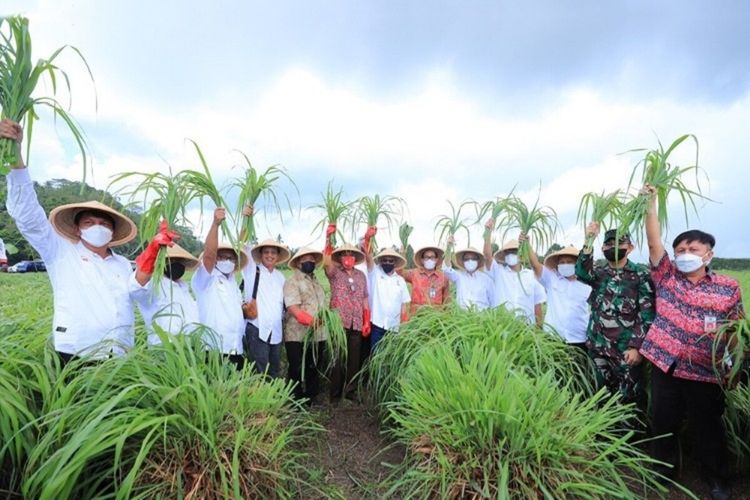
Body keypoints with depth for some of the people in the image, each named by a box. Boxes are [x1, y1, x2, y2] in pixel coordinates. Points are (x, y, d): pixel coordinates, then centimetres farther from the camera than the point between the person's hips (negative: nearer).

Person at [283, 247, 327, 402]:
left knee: (314, 371, 15)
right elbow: (293, 308, -20)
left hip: (318, 336, 7)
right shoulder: (292, 281, -7)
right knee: (297, 373, 2)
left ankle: (311, 401, 30)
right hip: (298, 336, -7)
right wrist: (311, 321, -32)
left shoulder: (316, 281, 18)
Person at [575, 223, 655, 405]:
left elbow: (647, 314, -7)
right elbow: (581, 272, -17)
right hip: (598, 347, 4)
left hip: (625, 349, -3)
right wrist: (588, 241, -25)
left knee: (629, 397, 3)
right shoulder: (599, 272, 7)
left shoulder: (641, 274, -3)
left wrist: (636, 346, -13)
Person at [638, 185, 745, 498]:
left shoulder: (728, 287, 0)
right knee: (663, 421, 14)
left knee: (708, 427, 13)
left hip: (705, 372, -1)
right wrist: (650, 203, -14)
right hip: (665, 365, 1)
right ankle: (665, 468, 35)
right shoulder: (666, 277, 2)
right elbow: (654, 243, -8)